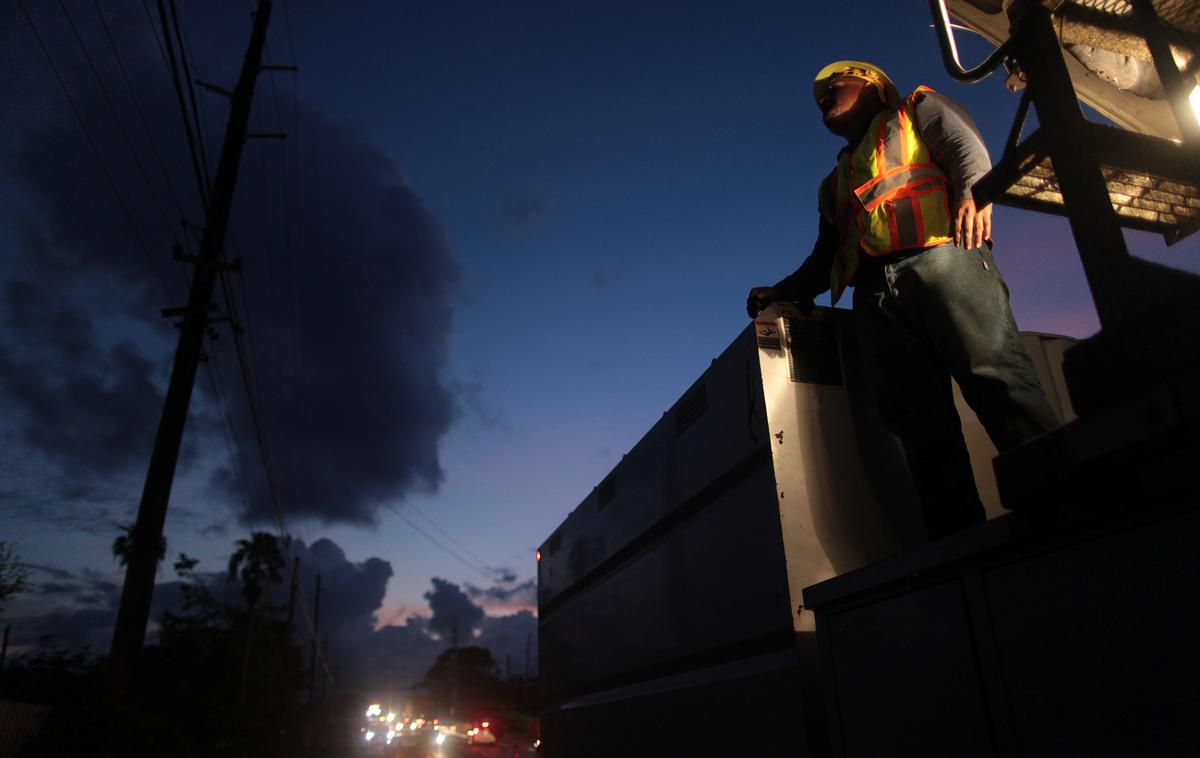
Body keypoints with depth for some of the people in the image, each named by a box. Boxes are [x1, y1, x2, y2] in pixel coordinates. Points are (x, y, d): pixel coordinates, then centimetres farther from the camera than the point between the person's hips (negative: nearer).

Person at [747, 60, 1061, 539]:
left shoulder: (918, 109, 27)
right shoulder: (834, 183, 40)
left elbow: (965, 145, 6)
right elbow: (826, 258, 34)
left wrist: (972, 192, -15)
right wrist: (782, 292, 20)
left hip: (941, 257, -4)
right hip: (875, 294, 4)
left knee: (993, 375, -22)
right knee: (916, 418, -11)